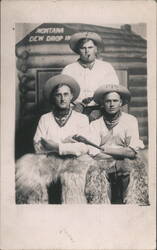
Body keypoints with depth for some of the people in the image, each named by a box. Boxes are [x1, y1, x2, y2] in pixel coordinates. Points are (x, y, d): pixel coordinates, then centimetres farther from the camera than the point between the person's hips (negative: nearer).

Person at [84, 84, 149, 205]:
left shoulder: (130, 120, 7)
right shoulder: (95, 124, 9)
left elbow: (133, 152, -5)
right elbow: (94, 153, -5)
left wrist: (106, 149, -2)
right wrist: (122, 151, -6)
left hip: (126, 164, 0)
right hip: (103, 163, 0)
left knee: (134, 171, -30)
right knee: (94, 173, -29)